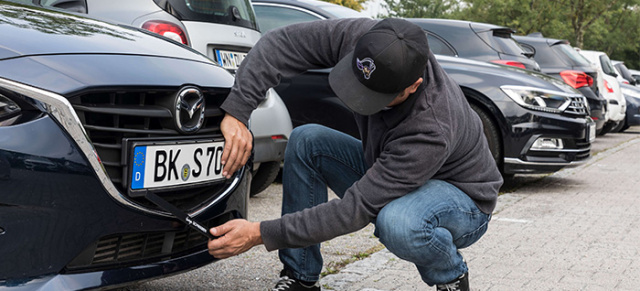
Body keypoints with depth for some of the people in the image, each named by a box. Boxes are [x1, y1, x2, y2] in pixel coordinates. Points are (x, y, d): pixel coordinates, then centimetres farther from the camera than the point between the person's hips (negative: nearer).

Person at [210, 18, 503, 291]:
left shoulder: (431, 130, -40)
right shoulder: (364, 38, -25)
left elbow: (357, 208, -38)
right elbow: (280, 43, -19)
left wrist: (260, 234, -37)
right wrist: (237, 110, -33)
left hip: (463, 199, -6)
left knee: (396, 223, -41)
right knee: (306, 140, -15)